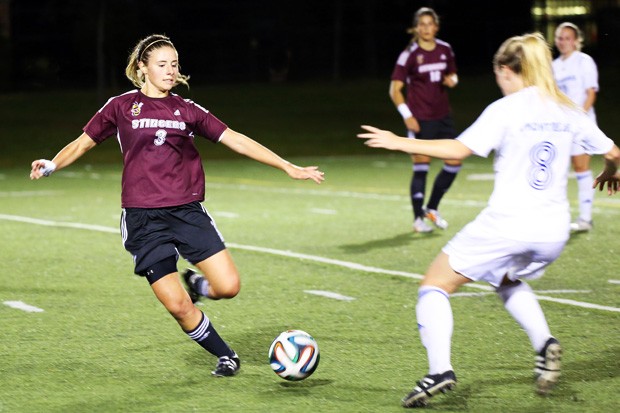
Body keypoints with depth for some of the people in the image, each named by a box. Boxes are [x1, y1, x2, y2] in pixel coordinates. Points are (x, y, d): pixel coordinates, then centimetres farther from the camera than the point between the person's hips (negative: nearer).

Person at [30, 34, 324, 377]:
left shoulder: (187, 110, 8)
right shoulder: (121, 107, 3)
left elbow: (236, 140, 6)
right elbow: (82, 143, 9)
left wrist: (288, 167, 3)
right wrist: (52, 165, -11)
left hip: (188, 212, 2)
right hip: (143, 219, -2)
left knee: (229, 287, -12)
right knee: (177, 306, -9)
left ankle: (196, 284, 23)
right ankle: (226, 357, 14)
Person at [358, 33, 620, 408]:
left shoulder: (505, 110, -8)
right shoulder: (568, 112, 8)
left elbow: (459, 150, -16)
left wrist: (399, 143, -10)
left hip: (506, 223, -6)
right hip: (554, 231, 6)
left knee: (436, 284, 6)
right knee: (508, 280, 35)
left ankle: (440, 369, -12)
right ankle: (545, 343, 12)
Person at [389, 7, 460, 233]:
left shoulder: (445, 50, 4)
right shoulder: (410, 54, -10)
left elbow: (452, 75, 20)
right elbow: (395, 89, -9)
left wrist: (452, 80, -5)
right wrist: (407, 116, -18)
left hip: (443, 116, 6)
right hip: (420, 119, -6)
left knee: (454, 163, 3)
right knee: (421, 168, -4)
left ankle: (432, 208, 21)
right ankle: (418, 218, 9)